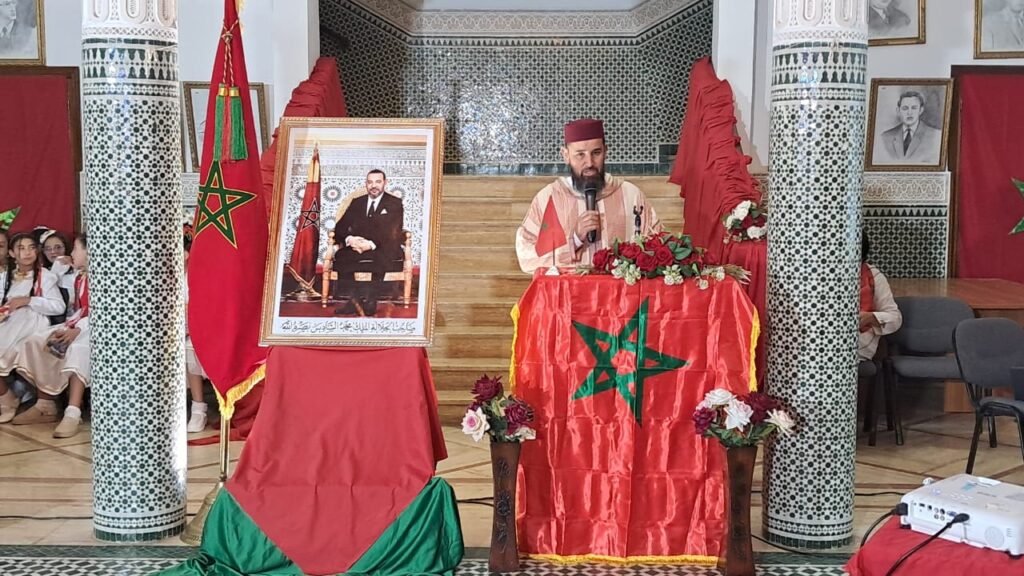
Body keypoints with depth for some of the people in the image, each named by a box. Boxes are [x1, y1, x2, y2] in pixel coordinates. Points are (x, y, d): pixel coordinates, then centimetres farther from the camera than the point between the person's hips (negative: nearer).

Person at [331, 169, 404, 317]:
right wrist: (348, 239, -13)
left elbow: (393, 233, -5)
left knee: (381, 258, -38)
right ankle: (353, 299, -32)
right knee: (341, 256, -29)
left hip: (382, 250, -3)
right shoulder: (357, 203, 20)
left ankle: (369, 303, -35)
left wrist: (372, 244, -22)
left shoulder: (394, 203, 9)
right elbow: (340, 227, 12)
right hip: (355, 247, 3)